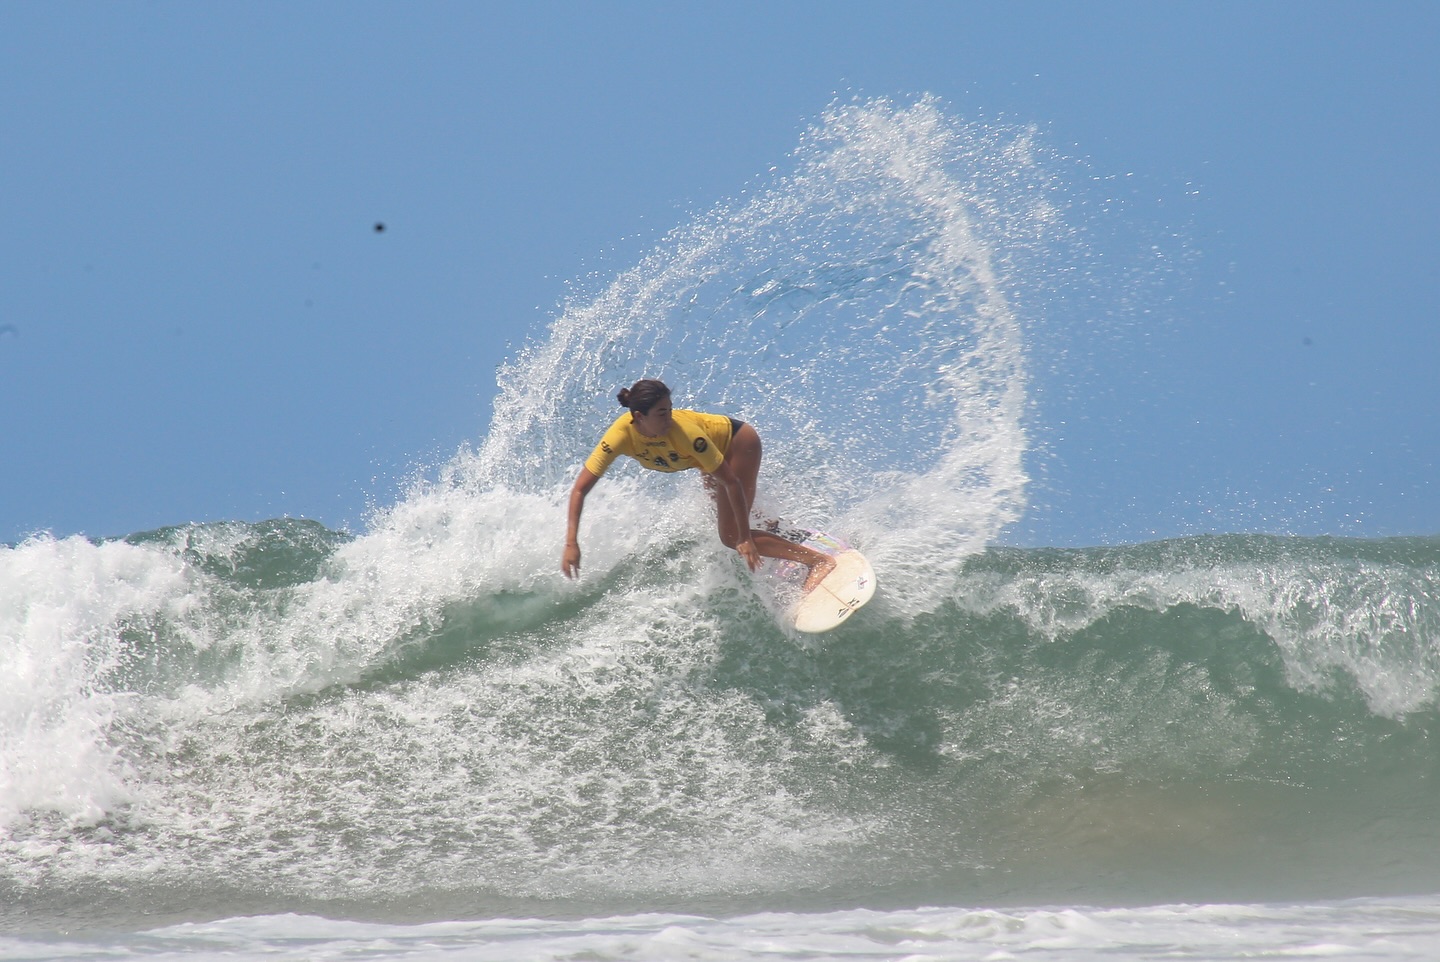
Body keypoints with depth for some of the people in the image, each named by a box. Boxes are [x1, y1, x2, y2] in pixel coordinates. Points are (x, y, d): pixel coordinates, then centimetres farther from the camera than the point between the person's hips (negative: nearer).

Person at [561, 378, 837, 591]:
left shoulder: (684, 432, -40)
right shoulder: (622, 435, -31)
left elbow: (731, 481, -34)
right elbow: (580, 488, -28)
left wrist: (745, 538, -32)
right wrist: (571, 543, -36)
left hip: (737, 442, -6)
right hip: (715, 450, 6)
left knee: (732, 536, -13)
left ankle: (819, 560, -10)